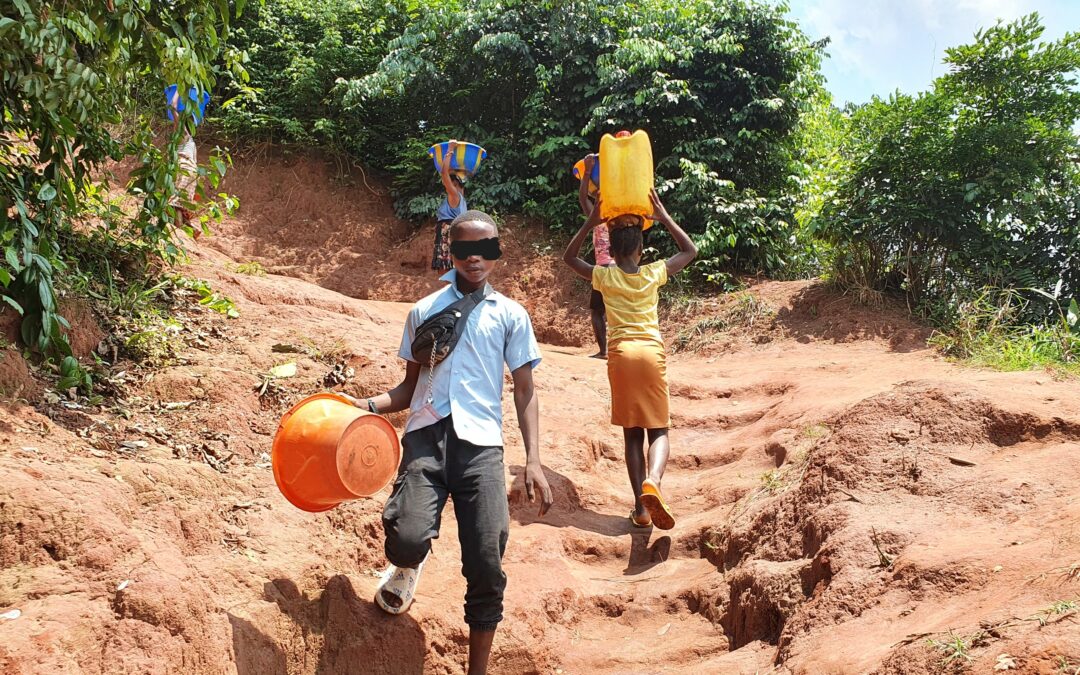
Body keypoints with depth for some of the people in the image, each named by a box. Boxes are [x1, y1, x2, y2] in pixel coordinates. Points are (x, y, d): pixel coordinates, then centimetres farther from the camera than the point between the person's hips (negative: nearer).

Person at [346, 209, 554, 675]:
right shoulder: (425, 311, 19)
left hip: (481, 443, 0)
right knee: (407, 539, -24)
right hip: (427, 435, 1)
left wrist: (533, 460, 1)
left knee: (486, 567, -10)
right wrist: (368, 405, 2)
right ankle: (408, 564, 16)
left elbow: (524, 392, 12)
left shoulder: (511, 315, 16)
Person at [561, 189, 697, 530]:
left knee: (632, 433, 7)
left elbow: (569, 257, 17)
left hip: (620, 355, 0)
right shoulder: (653, 273, 2)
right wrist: (664, 217, 13)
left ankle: (641, 508, 1)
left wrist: (590, 223, 9)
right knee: (658, 429, 4)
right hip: (652, 352, 0)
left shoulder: (605, 277, 1)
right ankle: (652, 481, -26)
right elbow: (690, 250, 17)